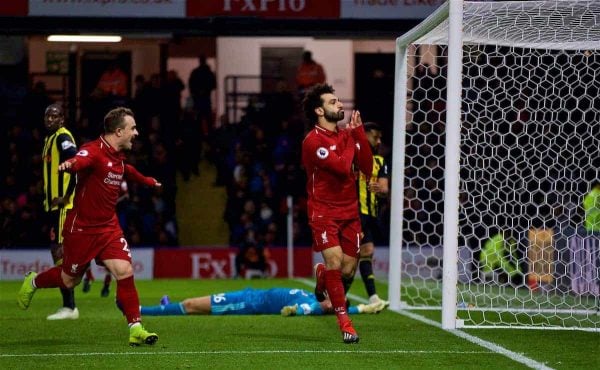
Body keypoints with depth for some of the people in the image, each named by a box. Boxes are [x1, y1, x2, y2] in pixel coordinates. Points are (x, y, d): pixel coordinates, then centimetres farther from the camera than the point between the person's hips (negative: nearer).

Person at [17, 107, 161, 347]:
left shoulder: (119, 157, 7)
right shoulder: (93, 151, -20)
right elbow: (79, 161, -44)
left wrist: (148, 181, 49)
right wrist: (69, 165, -68)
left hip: (109, 227, 6)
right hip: (81, 228, -6)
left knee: (124, 271, -11)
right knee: (70, 280, 10)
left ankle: (135, 329, -7)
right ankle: (33, 282, 42)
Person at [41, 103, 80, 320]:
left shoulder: (62, 137, -12)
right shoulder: (50, 138, 18)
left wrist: (66, 197, -24)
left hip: (62, 206, -10)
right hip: (52, 205, 10)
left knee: (60, 252, -11)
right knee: (57, 253, 11)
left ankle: (69, 307, -10)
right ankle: (68, 306, 15)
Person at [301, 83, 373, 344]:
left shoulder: (348, 134, 9)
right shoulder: (313, 141, -13)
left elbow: (367, 167, 0)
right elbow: (342, 167, -22)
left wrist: (359, 132, -6)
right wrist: (351, 136, -8)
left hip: (349, 211, 6)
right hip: (324, 212, -6)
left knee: (348, 270, 3)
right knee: (334, 261, -18)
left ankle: (321, 275, 40)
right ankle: (344, 322, -9)